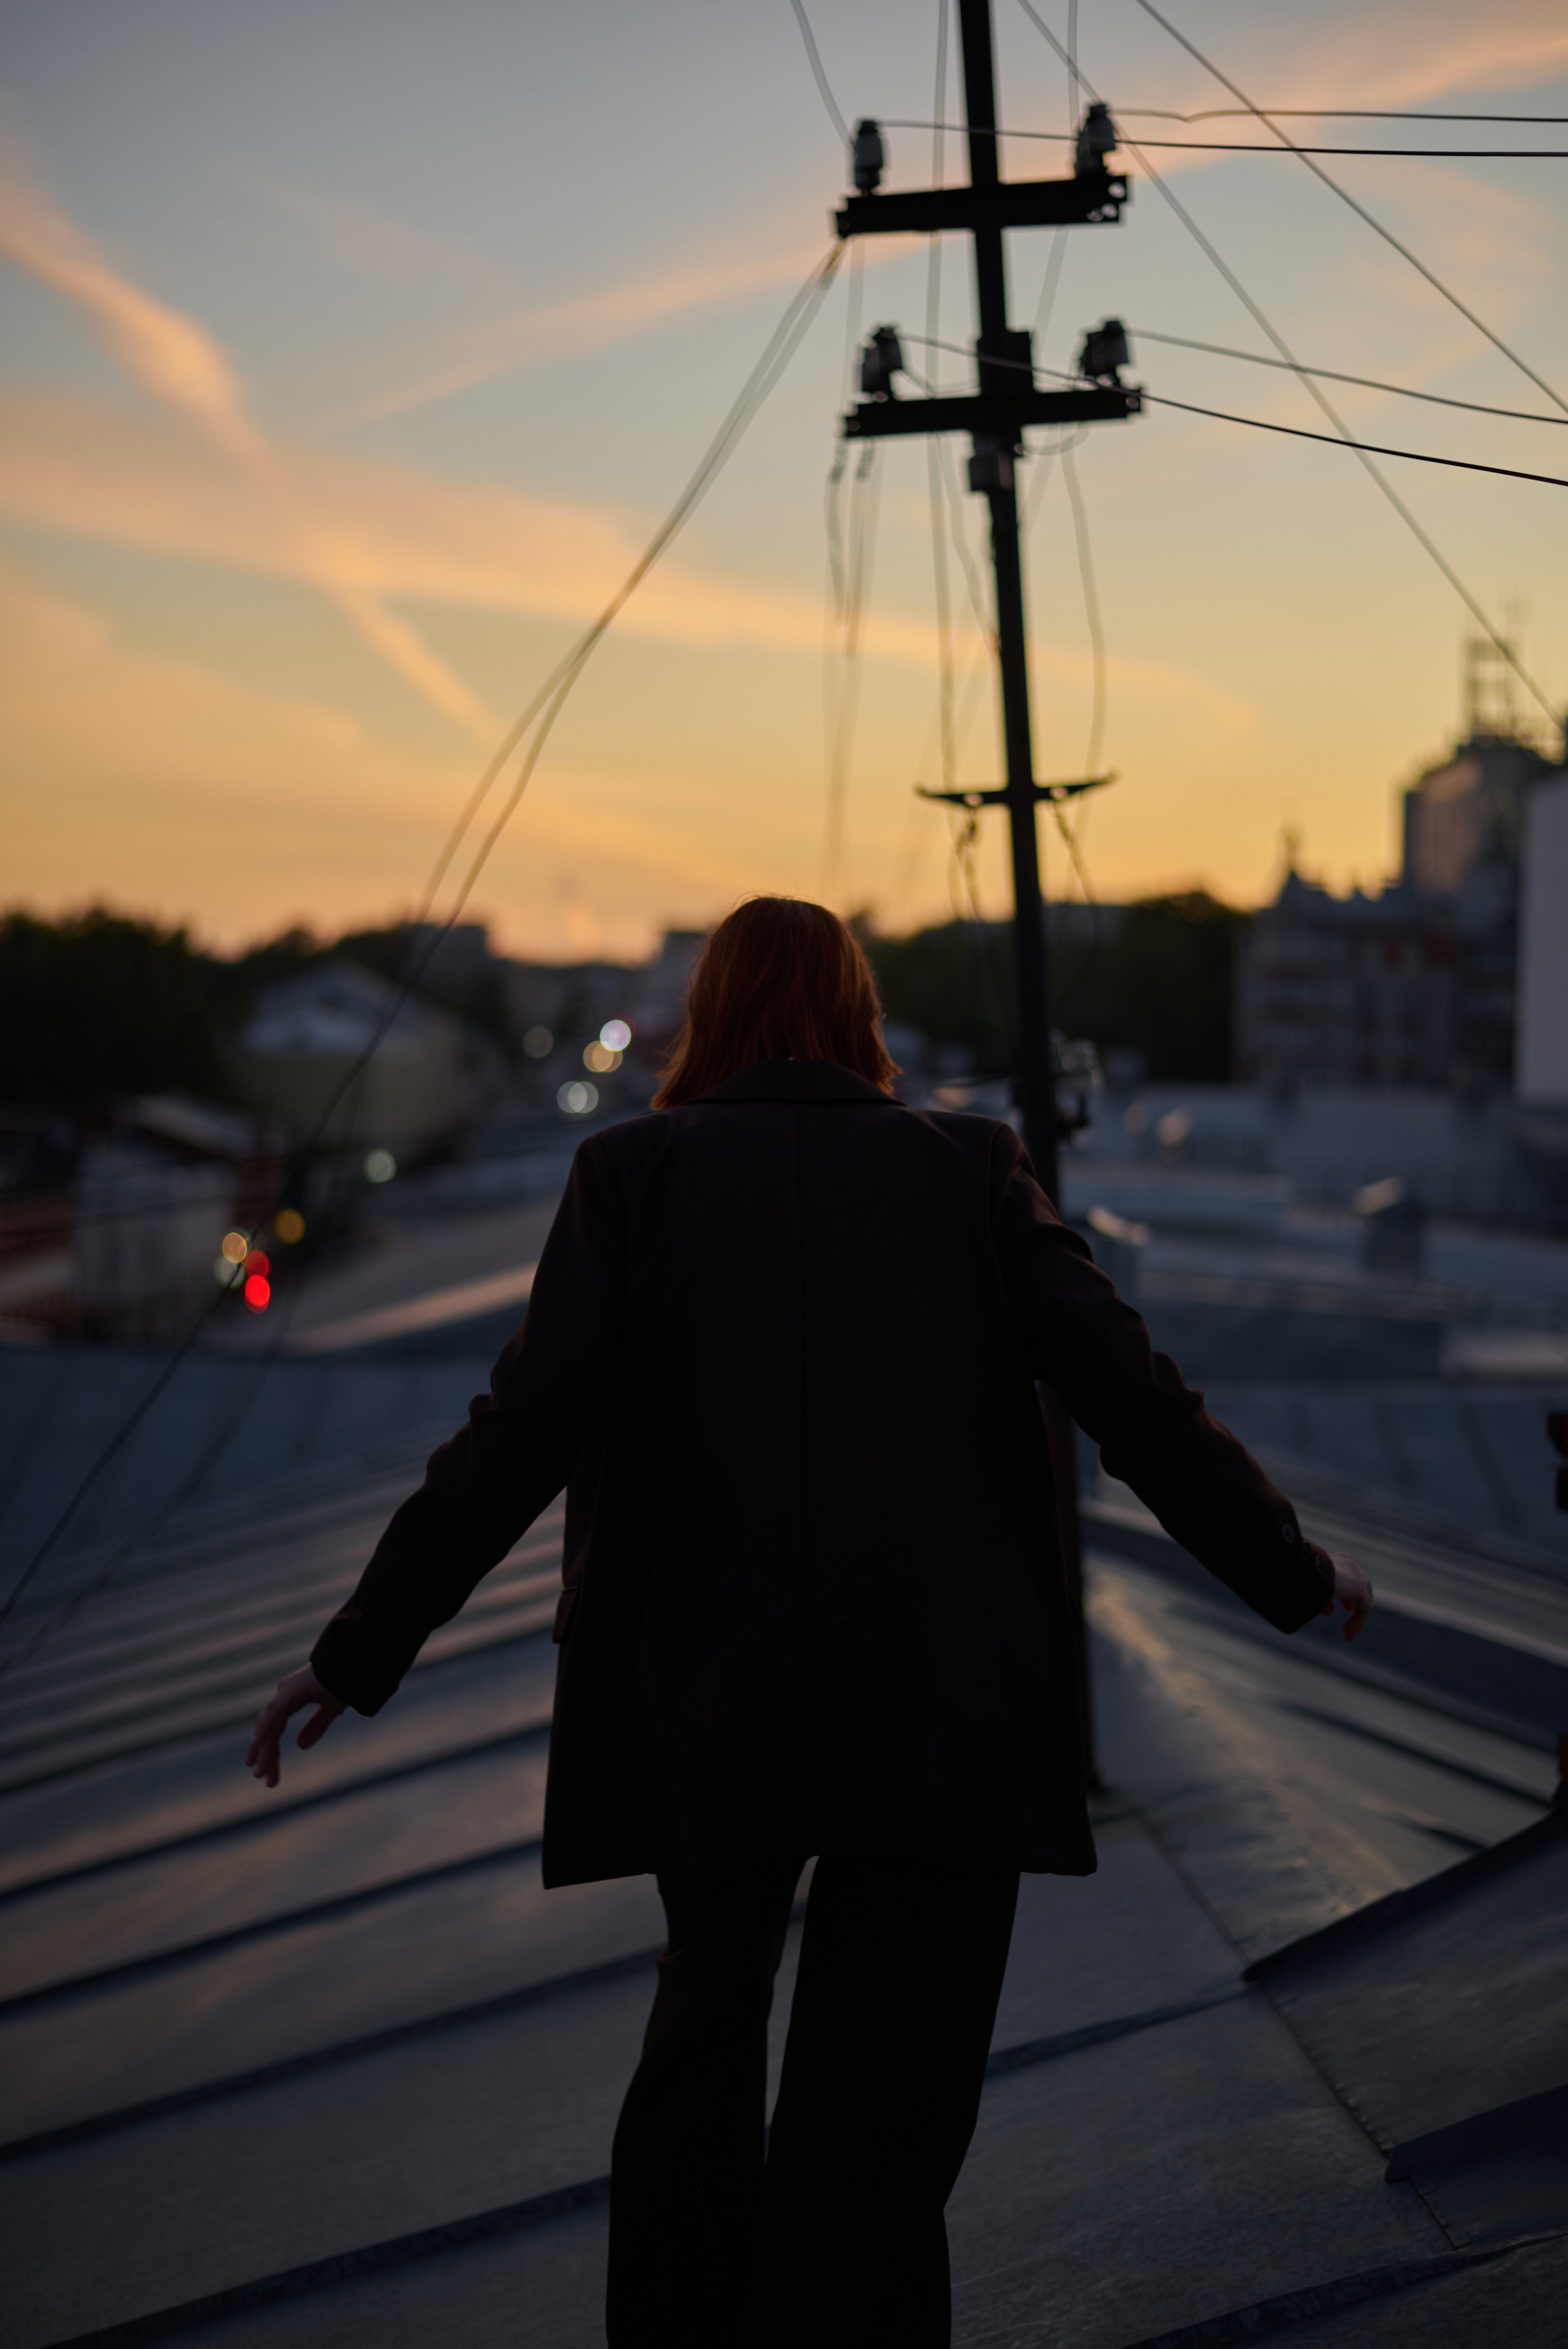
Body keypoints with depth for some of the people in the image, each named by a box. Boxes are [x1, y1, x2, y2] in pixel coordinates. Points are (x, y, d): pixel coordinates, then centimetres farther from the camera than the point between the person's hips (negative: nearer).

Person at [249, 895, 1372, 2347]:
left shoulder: (636, 1170, 3)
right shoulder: (967, 1164, 6)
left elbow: (522, 1434, -5)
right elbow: (1127, 1392, 1)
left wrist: (362, 1650, 1)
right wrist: (1289, 1571, 13)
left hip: (706, 1698, 1)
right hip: (945, 1714, 0)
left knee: (706, 2023, 25)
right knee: (884, 2116, 5)